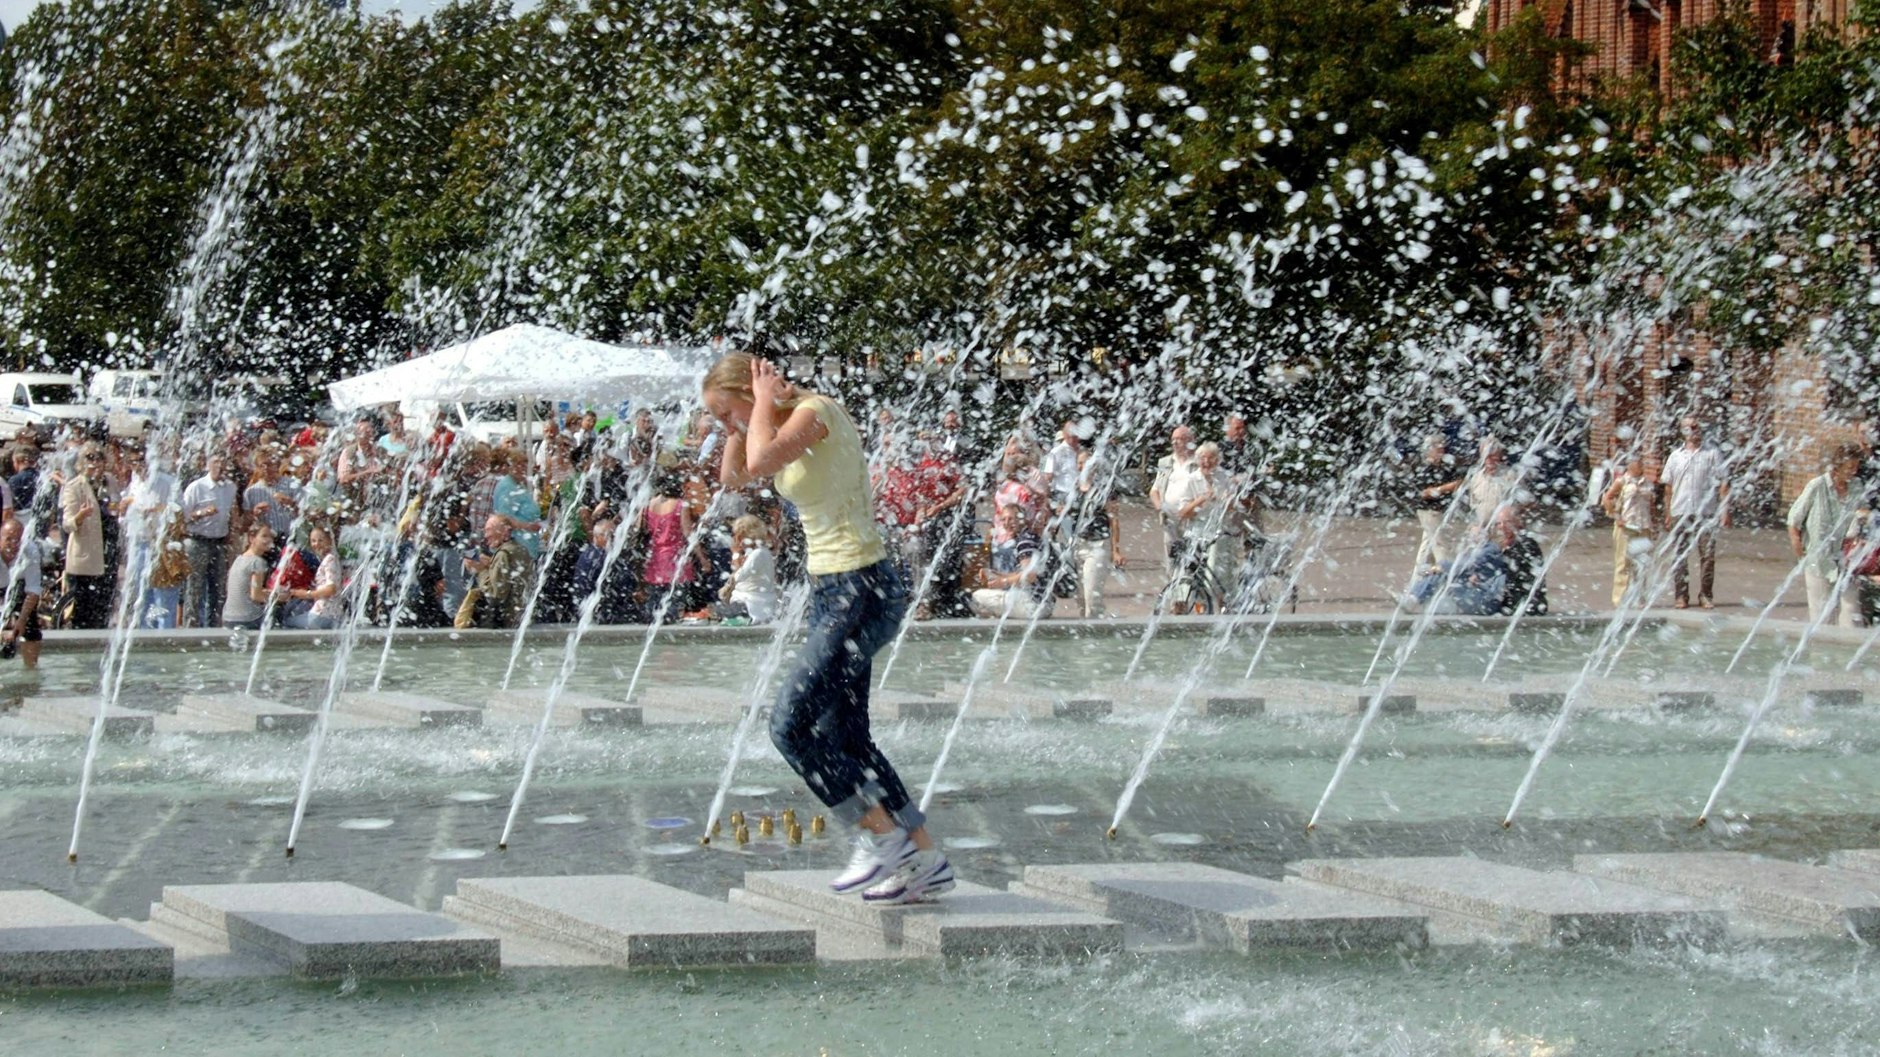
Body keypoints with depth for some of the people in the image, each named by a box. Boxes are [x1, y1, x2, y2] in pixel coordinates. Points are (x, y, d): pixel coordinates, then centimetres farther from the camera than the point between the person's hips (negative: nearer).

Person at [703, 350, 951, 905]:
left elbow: (760, 461, -31)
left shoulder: (815, 412, -14)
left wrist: (765, 402, -15)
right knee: (846, 740, 11)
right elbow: (732, 475, 20)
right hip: (833, 591, 10)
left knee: (791, 725, -11)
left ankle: (883, 837, -2)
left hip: (861, 591, -10)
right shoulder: (790, 423, 12)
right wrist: (741, 422, 7)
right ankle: (925, 859, 16)